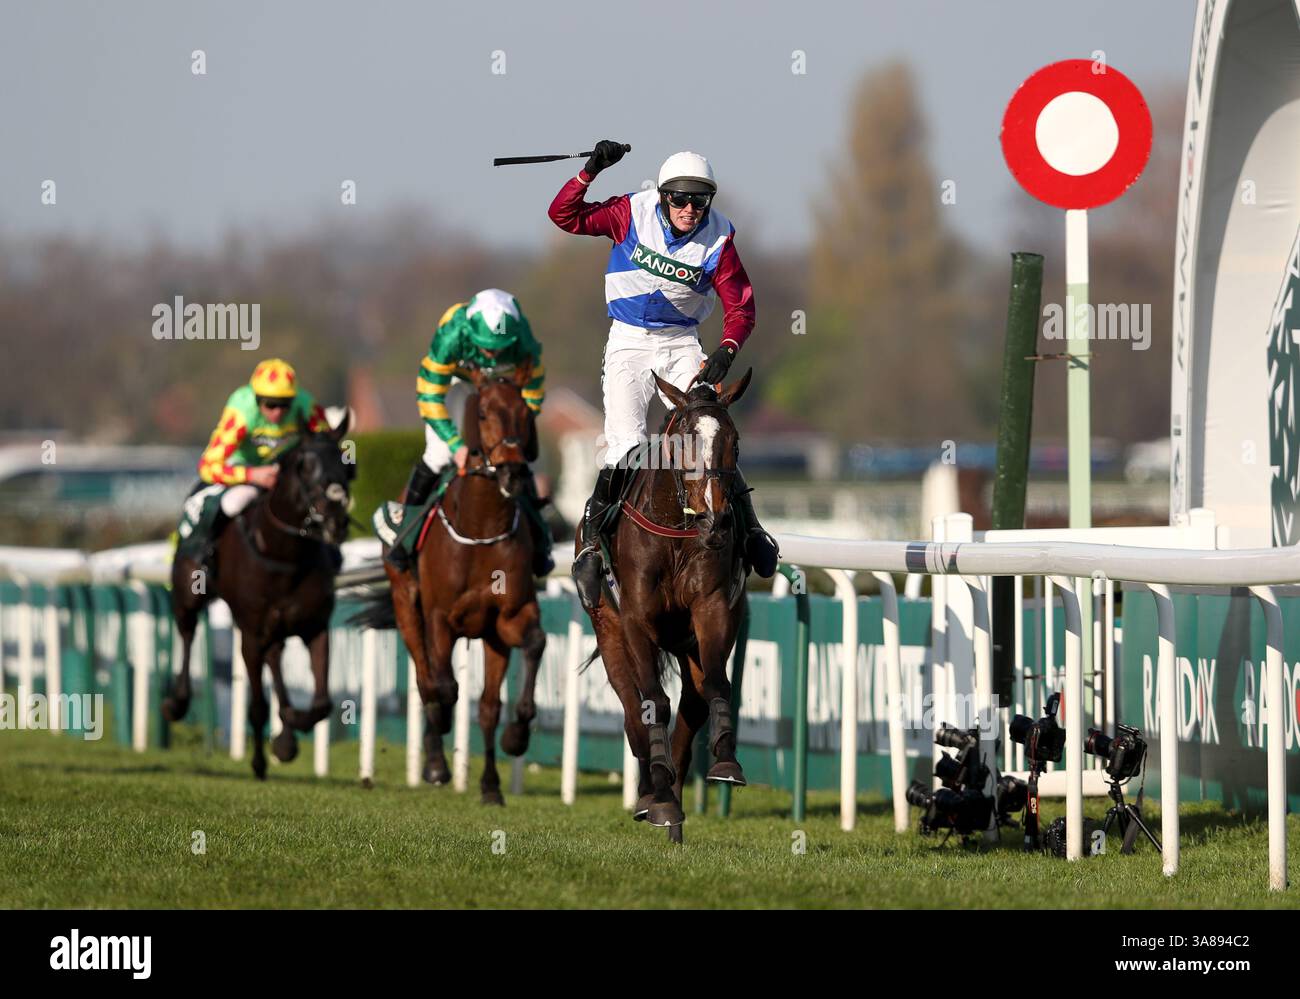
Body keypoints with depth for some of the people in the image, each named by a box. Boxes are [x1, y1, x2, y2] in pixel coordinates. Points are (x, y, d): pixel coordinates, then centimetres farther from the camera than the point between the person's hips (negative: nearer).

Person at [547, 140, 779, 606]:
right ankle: (592, 537, -10)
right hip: (629, 343, -1)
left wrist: (726, 351, -21)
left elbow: (740, 306, -3)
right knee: (626, 442, -17)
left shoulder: (717, 237, -8)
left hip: (682, 344, 1)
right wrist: (590, 172, -22)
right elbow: (565, 216, -8)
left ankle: (747, 526, 1)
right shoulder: (633, 213, -9)